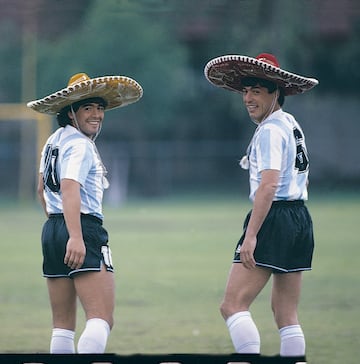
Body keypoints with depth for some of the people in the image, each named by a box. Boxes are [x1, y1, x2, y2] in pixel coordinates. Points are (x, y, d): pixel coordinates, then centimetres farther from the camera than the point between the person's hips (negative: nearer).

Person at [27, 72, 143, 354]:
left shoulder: (54, 140, 20)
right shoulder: (80, 145, -10)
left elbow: (43, 188, 30)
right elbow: (69, 188, -24)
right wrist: (75, 237, -34)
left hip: (52, 230, 10)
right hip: (85, 229, -10)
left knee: (63, 325, 11)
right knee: (102, 320, -16)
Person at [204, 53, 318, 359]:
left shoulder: (270, 129, -11)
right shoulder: (291, 124, 18)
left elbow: (268, 186, -21)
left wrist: (251, 234, -23)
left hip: (274, 219, -10)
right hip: (300, 219, 10)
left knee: (233, 305, -11)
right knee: (287, 315, 9)